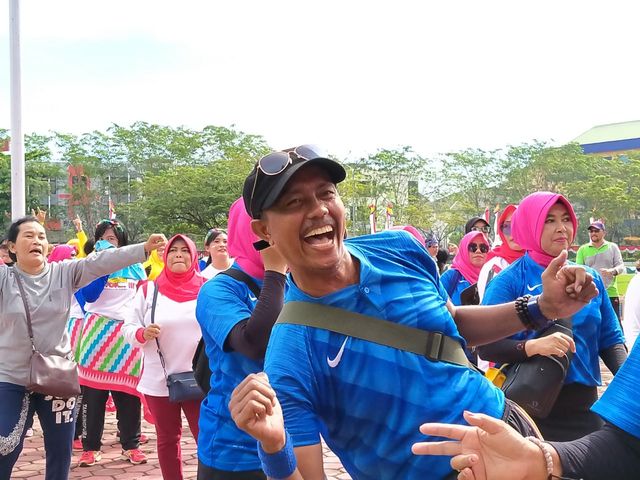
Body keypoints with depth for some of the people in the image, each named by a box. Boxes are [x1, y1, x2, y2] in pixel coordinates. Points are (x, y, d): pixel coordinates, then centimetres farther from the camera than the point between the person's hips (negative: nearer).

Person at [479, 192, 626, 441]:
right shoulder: (509, 280, -6)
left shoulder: (590, 278, 7)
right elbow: (485, 345, -14)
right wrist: (532, 346, -30)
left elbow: (610, 339, 9)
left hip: (584, 405, 4)